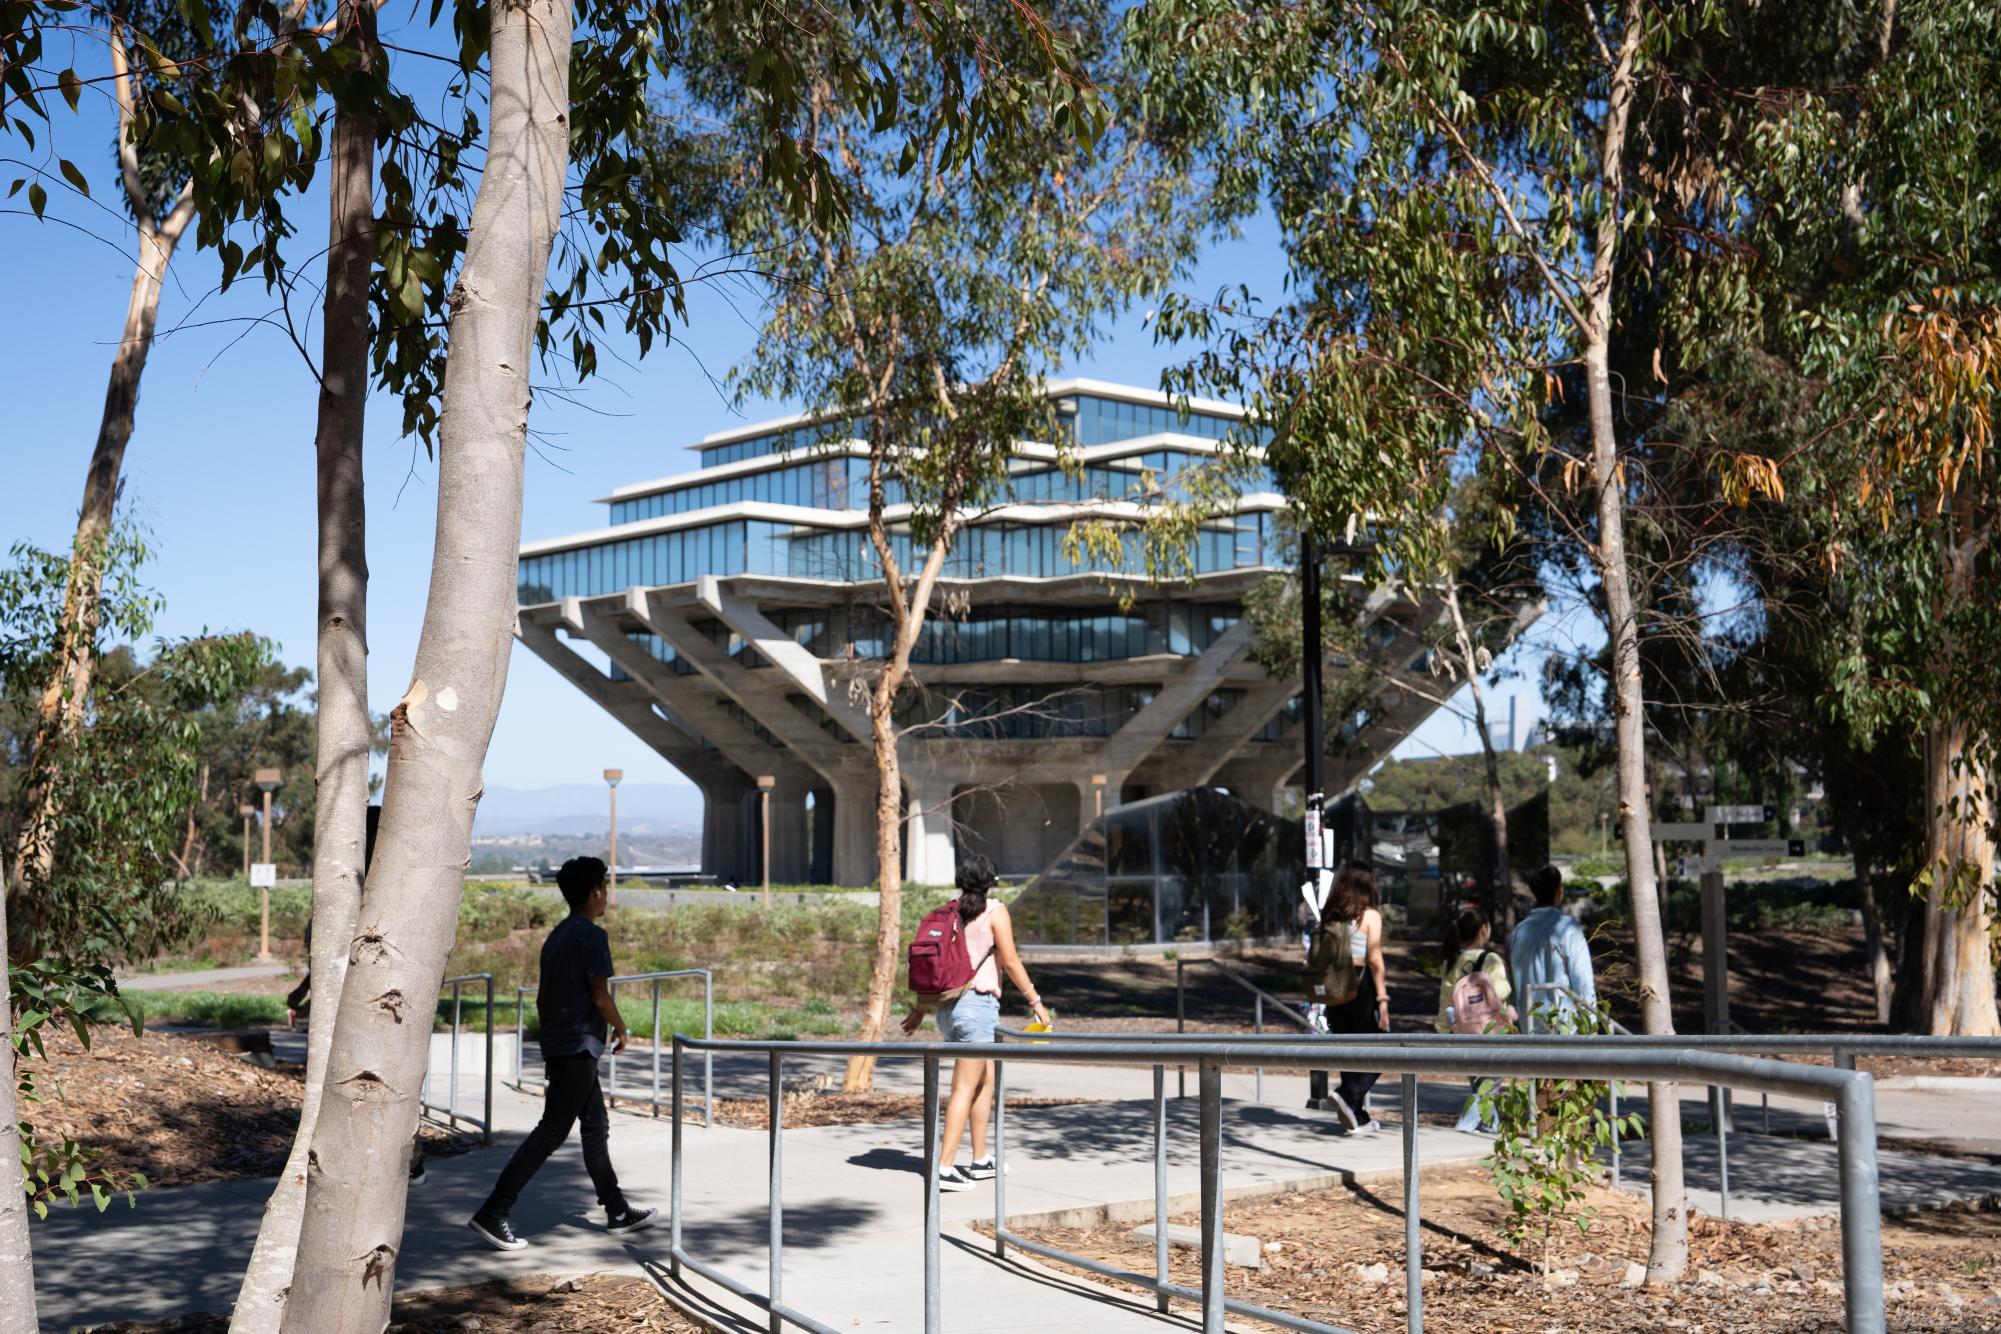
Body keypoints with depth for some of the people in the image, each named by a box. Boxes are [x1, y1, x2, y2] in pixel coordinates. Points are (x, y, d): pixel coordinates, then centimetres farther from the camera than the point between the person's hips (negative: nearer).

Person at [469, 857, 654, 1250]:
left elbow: (541, 999, 17)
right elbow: (600, 996, -17)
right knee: (551, 1132, -8)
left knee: (597, 1125, 15)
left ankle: (618, 1212, 23)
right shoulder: (592, 935, -13)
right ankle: (493, 1213, -11)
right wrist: (620, 1029, 0)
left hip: (557, 1045, 10)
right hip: (580, 1047, -10)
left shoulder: (556, 936, 14)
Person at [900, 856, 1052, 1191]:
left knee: (986, 1081, 18)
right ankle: (945, 1168, -10)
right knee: (965, 1088, -6)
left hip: (948, 1007, 7)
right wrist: (1035, 1001, -3)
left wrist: (920, 1007, 20)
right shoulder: (995, 911, -6)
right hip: (978, 1004, -7)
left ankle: (980, 1161, 23)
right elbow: (1010, 962, -10)